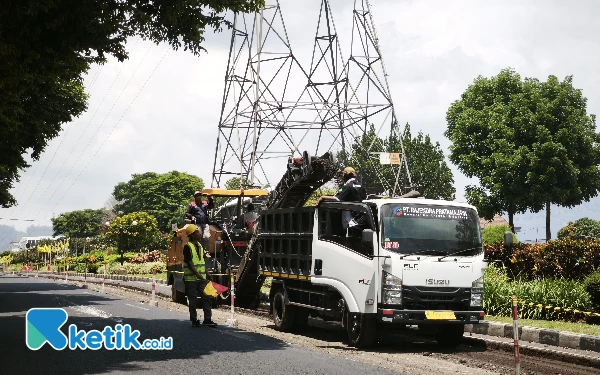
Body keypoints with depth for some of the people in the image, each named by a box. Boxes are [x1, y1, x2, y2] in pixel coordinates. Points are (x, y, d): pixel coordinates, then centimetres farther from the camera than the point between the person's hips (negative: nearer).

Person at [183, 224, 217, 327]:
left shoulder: (199, 246, 14)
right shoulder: (188, 247, -11)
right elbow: (189, 262, -17)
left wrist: (206, 272, 13)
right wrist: (197, 274, -24)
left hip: (202, 277, 7)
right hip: (191, 278, -7)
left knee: (207, 298, 3)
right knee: (192, 300, 2)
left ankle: (207, 319, 7)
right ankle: (194, 320, 10)